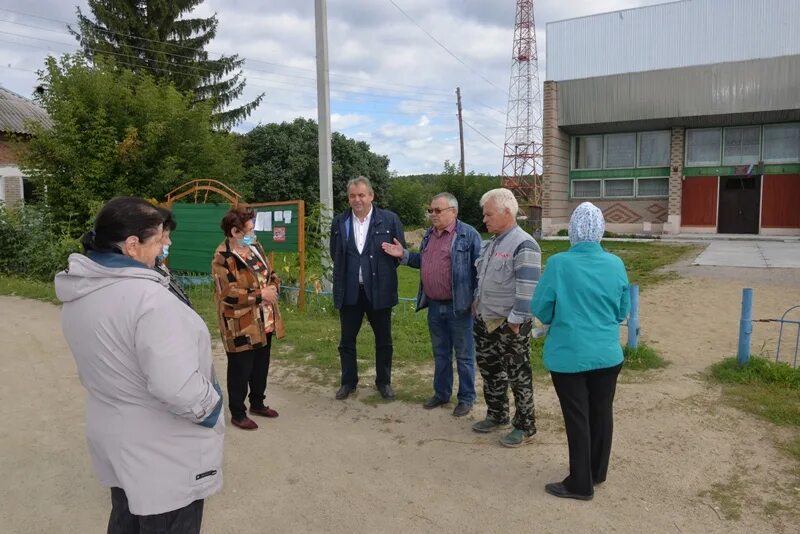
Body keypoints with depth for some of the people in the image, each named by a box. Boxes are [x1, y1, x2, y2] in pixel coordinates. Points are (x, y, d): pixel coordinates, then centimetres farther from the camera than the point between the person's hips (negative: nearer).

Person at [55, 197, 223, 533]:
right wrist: (210, 408, -15)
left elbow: (94, 368, 11)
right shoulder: (146, 297, -30)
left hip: (112, 437, 8)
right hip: (164, 454, -8)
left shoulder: (79, 293, 0)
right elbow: (177, 387, -33)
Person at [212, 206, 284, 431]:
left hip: (265, 322, 8)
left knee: (261, 366, 20)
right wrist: (260, 295, -22)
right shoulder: (222, 258, -20)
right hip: (241, 327, -8)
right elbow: (228, 294, -26)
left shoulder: (255, 247, 6)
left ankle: (258, 403, 38)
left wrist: (273, 287, -7)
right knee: (240, 370, 6)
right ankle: (237, 413, 23)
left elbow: (270, 272, 15)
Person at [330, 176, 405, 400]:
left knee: (383, 340, 11)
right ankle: (348, 382, 27)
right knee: (347, 340, 11)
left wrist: (382, 272, 0)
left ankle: (384, 382, 27)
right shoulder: (339, 222, 4)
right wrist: (348, 271, 8)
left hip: (379, 290, -2)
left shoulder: (390, 219, -6)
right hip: (349, 291, 2)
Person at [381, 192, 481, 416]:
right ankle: (441, 393, 32)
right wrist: (404, 255, 5)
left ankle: (466, 398, 20)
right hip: (434, 306, 7)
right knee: (440, 353, 18)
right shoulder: (429, 235, 10)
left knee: (463, 355, 6)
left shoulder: (468, 234, -11)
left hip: (459, 306, -6)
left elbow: (479, 269, -12)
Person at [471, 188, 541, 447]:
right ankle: (497, 415, 36)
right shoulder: (490, 243, 10)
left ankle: (525, 426, 20)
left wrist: (515, 322, -20)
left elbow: (527, 288, -21)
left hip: (509, 325, -8)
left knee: (518, 377, 5)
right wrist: (477, 305, 18)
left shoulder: (523, 245, -18)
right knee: (490, 371, 19)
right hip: (485, 321, 9)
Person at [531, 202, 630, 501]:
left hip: (569, 355, -4)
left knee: (577, 418, 7)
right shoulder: (616, 265, -4)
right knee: (602, 413, 17)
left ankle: (580, 484, 19)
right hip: (607, 354, 4)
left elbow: (540, 309, -10)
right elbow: (622, 312, 6)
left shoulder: (558, 264, -17)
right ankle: (597, 473, 35)